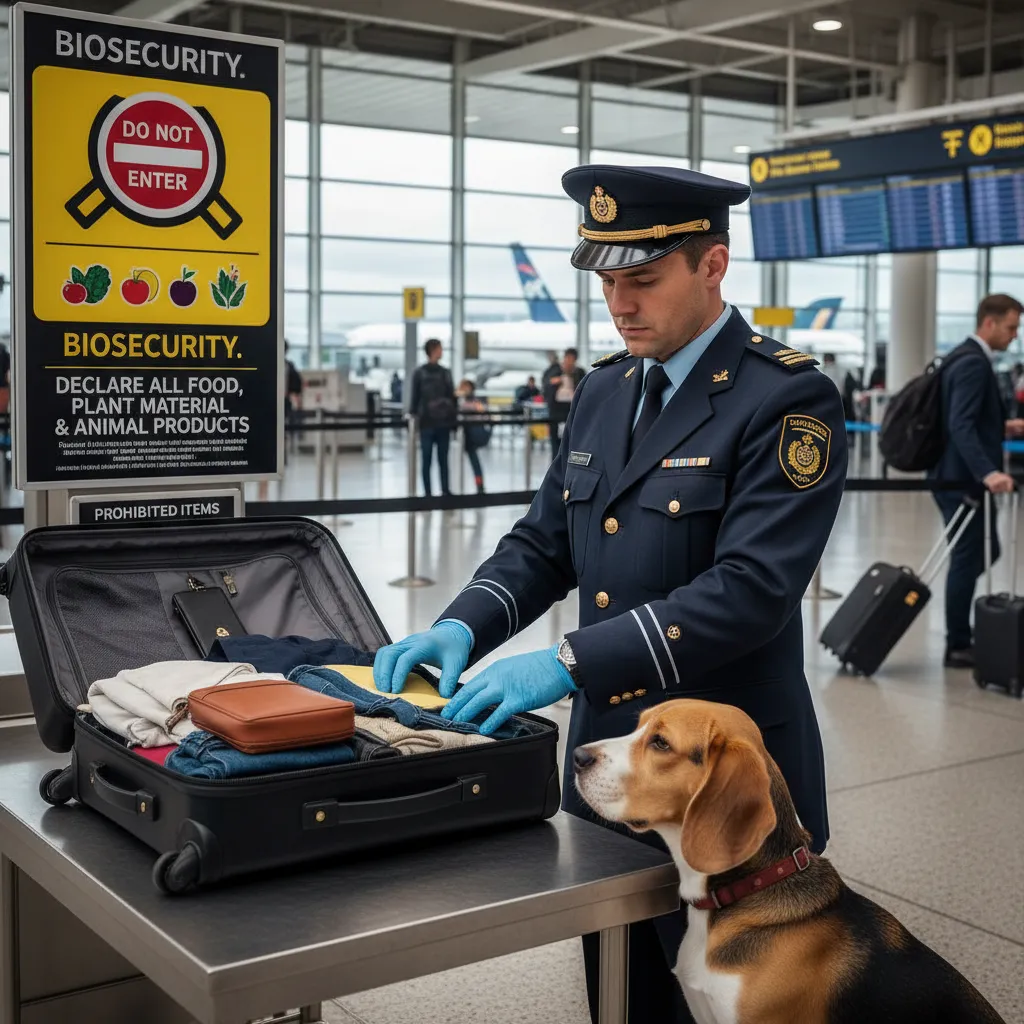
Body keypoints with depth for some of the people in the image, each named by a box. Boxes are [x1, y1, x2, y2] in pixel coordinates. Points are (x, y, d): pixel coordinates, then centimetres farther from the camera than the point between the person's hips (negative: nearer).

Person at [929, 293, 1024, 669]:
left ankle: (960, 636, 24)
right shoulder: (973, 363, -18)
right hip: (963, 479, -10)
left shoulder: (966, 357, 14)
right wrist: (988, 473, -37)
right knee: (969, 559, -2)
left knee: (982, 553, 17)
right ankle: (957, 647, 8)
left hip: (960, 476, 10)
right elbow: (960, 425, -30)